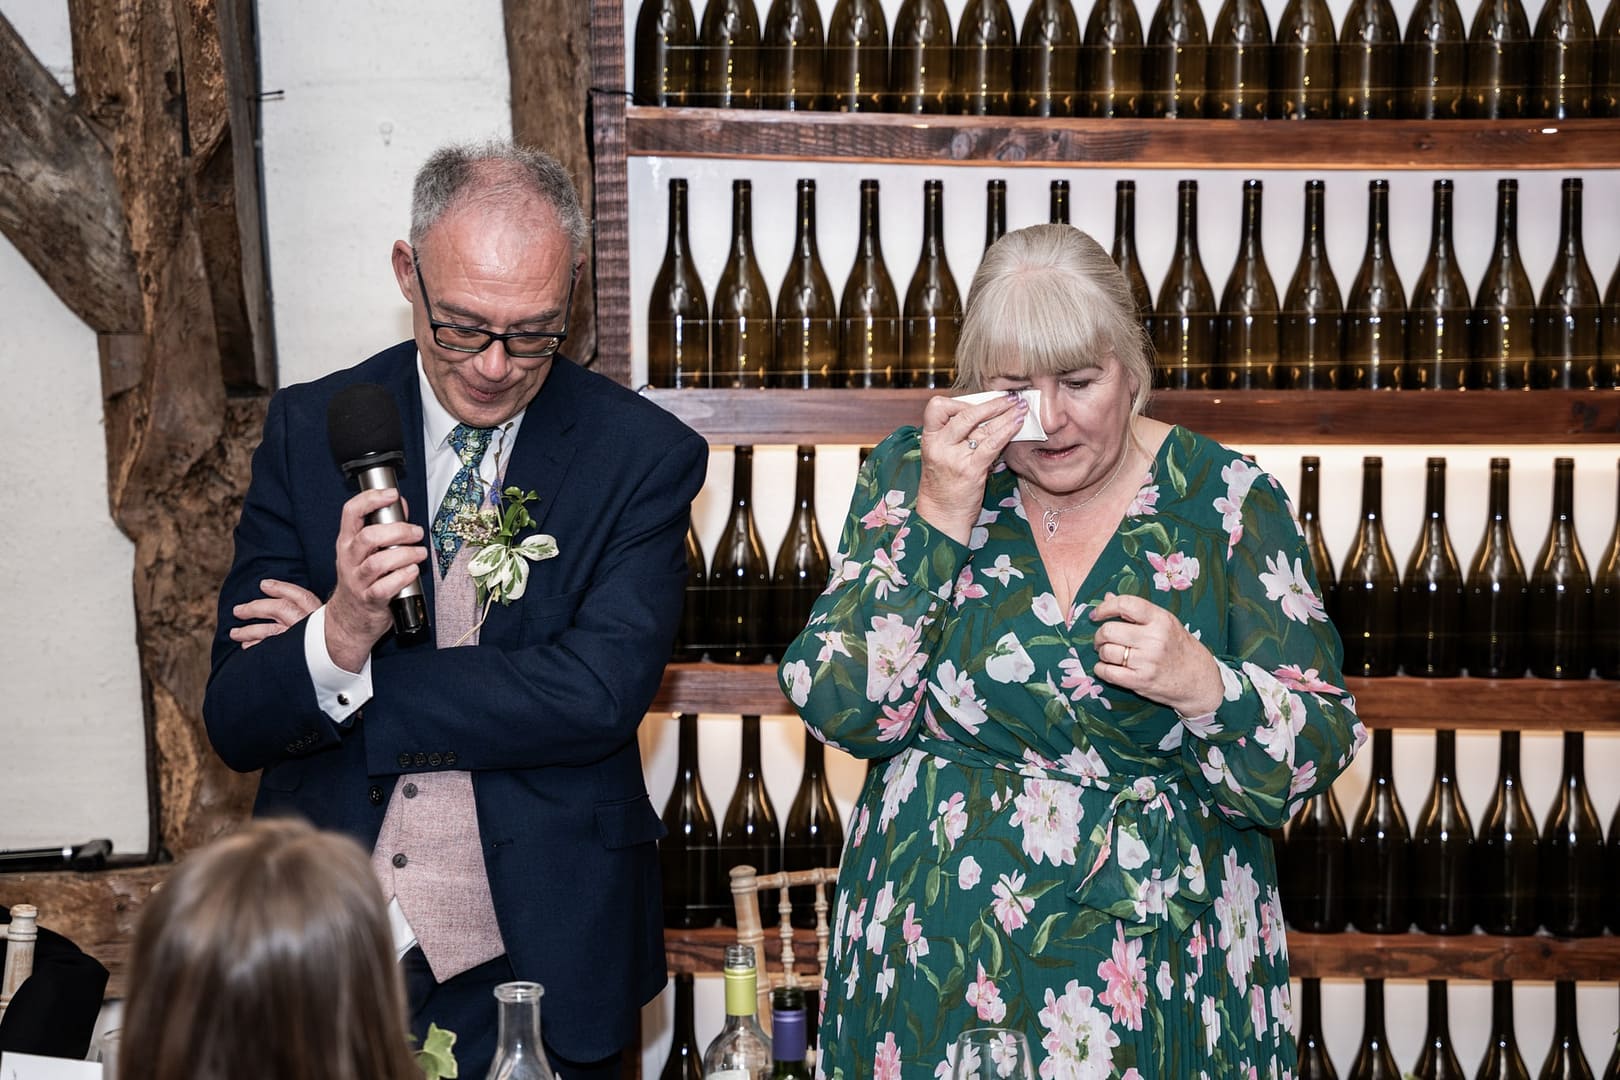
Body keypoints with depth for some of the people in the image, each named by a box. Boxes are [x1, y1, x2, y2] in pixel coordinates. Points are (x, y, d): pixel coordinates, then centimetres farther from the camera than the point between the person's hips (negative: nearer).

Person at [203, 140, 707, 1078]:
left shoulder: (644, 456, -8)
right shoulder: (310, 429, -2)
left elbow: (600, 697, -19)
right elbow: (234, 725, -6)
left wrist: (357, 678, -15)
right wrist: (339, 638, -27)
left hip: (538, 963, -2)